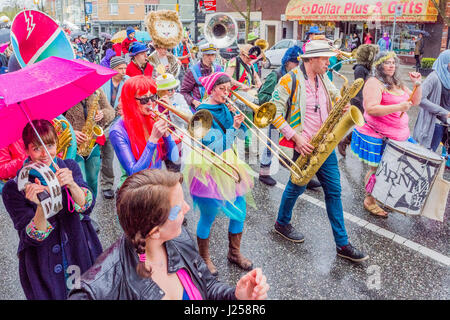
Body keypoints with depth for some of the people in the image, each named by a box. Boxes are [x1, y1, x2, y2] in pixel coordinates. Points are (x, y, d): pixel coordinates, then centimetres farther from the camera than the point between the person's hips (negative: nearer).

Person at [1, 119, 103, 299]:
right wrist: (41, 205, -34)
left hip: (83, 257, 2)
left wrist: (72, 185, -37)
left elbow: (88, 206, -17)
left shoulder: (70, 167, -3)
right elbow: (32, 238, -17)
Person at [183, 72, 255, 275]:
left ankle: (234, 253, 31)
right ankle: (204, 258, 26)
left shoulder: (225, 108, 8)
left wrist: (239, 122, -10)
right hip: (209, 168, -7)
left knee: (240, 210, 10)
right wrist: (233, 128, -25)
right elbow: (214, 147, -19)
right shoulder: (203, 112, -12)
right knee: (208, 217, 4)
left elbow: (241, 136, 8)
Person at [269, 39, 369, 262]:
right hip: (302, 145, -7)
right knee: (297, 187, 9)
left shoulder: (323, 79, 10)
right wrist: (295, 137, -21)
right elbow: (275, 114, -15)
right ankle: (282, 223, 37)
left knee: (334, 191, 6)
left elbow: (336, 95, 26)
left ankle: (342, 244, 15)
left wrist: (343, 105, 2)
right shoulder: (289, 81, -13)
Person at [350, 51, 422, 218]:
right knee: (377, 169, 1)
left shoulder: (397, 84, 16)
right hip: (378, 137, -8)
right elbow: (371, 109, -24)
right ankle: (369, 201, 18)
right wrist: (398, 107, -24)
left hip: (398, 135, 8)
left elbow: (415, 101, 19)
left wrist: (418, 84, 4)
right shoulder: (374, 83, -12)